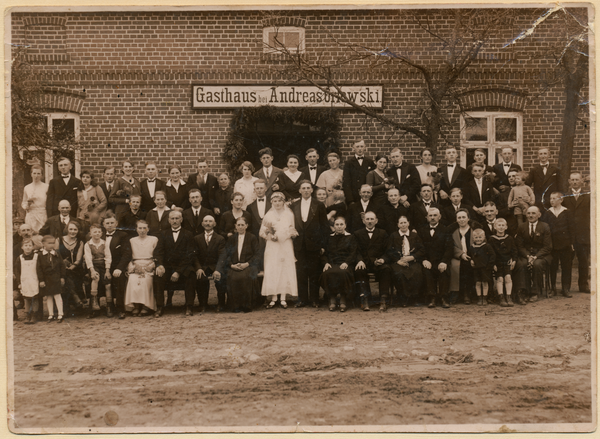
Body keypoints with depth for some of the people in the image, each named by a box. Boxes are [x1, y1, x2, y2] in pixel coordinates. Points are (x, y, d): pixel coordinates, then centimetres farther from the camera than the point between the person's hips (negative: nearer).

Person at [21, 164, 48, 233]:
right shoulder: (27, 188, 11)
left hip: (43, 216, -2)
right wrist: (27, 204, -4)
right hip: (31, 217, 2)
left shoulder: (46, 187, 3)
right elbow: (23, 204, 19)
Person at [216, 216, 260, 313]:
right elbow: (226, 255, 12)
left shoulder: (252, 238, 11)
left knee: (245, 277, -36)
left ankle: (246, 306, -24)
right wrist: (232, 265, -7)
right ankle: (235, 306, -22)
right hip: (234, 266, 2)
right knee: (232, 277, -33)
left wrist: (247, 264, -11)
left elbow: (256, 254, 4)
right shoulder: (231, 239, 18)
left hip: (248, 266, -2)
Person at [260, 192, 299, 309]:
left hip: (286, 247, 0)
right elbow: (262, 232, 5)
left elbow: (294, 231, 7)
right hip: (272, 248, 0)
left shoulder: (289, 214, 8)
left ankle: (283, 299, 1)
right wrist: (271, 236, -12)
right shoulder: (268, 216, 8)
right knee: (271, 271, -6)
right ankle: (273, 298, -2)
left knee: (286, 271, -3)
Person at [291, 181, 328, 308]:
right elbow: (292, 225, 10)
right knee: (301, 273, 4)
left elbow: (324, 226, 1)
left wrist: (322, 244, -5)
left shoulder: (319, 205, 2)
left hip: (314, 244, -2)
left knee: (314, 273, 3)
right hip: (299, 244, 2)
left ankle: (314, 299, 11)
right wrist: (292, 243, 3)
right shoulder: (294, 206, 10)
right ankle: (302, 299, 12)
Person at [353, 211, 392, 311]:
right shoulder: (357, 234, 16)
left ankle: (383, 300, -33)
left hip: (378, 263, 0)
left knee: (387, 269, -33)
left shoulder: (382, 233, 17)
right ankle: (364, 300, -37)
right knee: (358, 271, -35)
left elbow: (386, 251, 8)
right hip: (364, 263, 0)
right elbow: (357, 251, 4)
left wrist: (382, 259, -14)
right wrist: (360, 261, -17)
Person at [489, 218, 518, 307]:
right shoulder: (492, 239, 2)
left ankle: (509, 298, -13)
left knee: (508, 277, -17)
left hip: (507, 262, 1)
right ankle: (501, 298, -14)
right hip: (497, 263, -1)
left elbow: (514, 250, 13)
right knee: (499, 278, -17)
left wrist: (514, 260, -1)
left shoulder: (510, 238, 9)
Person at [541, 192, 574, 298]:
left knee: (566, 267, 2)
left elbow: (571, 228, 1)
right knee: (552, 267, 4)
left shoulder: (566, 212, 1)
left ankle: (566, 289, 9)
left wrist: (571, 242, -4)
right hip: (552, 244, 1)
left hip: (565, 244, -1)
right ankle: (552, 288, 14)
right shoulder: (547, 213, 6)